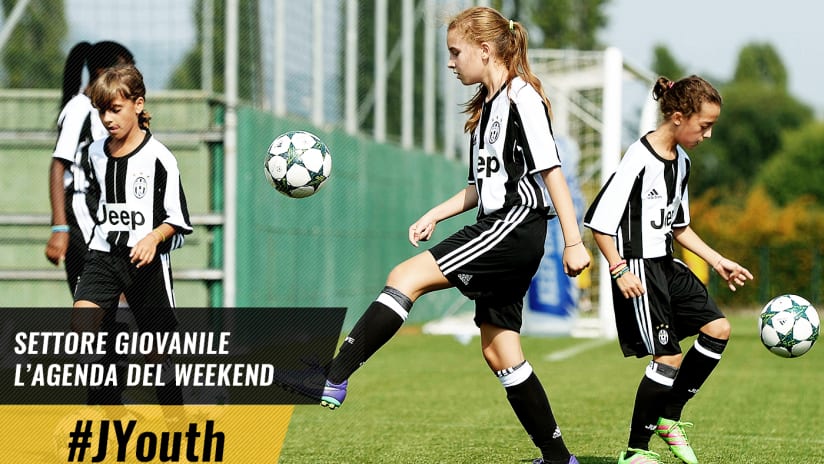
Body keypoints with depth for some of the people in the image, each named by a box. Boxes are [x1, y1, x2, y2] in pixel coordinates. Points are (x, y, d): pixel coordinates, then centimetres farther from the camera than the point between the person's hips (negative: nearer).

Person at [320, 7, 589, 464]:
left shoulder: (522, 98, -9)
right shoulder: (487, 106, 19)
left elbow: (551, 171, -14)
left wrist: (573, 242, -18)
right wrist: (434, 216, 17)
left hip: (516, 224, -10)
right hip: (498, 229, 10)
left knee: (405, 277, -19)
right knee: (499, 354, 9)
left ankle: (333, 379, -27)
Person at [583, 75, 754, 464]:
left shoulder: (681, 161, 9)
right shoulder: (639, 159, -18)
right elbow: (599, 220, -18)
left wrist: (718, 262, 16)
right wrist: (619, 271, -24)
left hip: (667, 265, 9)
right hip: (639, 271, -9)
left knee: (718, 329, 4)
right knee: (669, 357, -10)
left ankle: (668, 418, 16)